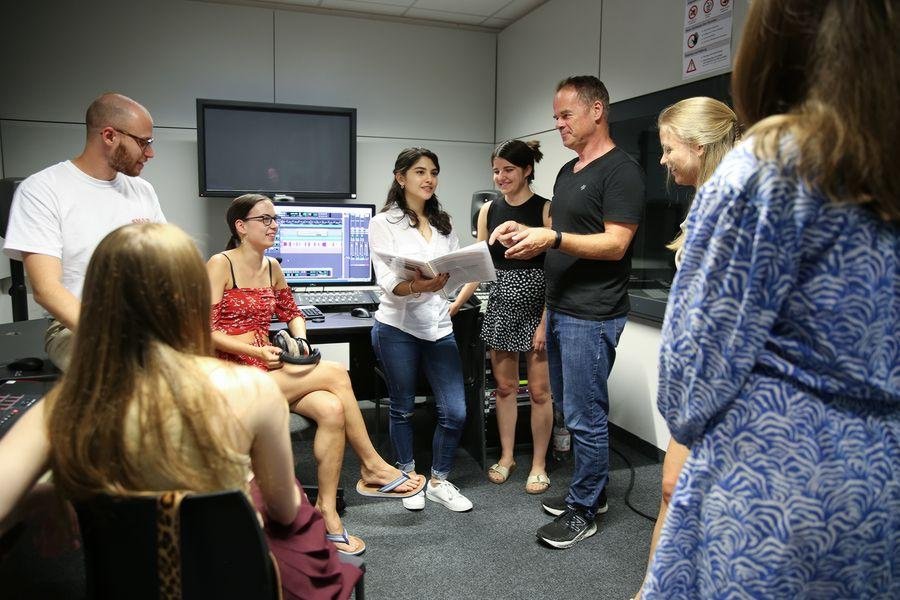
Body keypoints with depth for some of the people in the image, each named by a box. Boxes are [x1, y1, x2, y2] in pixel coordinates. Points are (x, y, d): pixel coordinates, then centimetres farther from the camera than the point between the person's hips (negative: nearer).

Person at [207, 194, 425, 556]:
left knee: (331, 409, -23)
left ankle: (327, 512, -14)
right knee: (335, 374, -23)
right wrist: (257, 352, -21)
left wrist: (300, 340, 1)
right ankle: (372, 468, -9)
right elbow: (207, 331, -12)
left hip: (269, 370, 6)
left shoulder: (272, 267, 13)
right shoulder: (220, 264, -7)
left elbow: (292, 314, 22)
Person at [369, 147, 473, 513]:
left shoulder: (443, 223, 14)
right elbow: (386, 280, -15)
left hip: (439, 327, 4)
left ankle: (439, 482, 21)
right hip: (398, 327, -4)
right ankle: (409, 478, 30)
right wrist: (416, 287, -34)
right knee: (403, 408, 10)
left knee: (455, 411, 1)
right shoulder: (383, 223, -3)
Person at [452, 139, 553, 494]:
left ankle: (538, 464, 20)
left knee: (539, 390, 4)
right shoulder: (488, 211, 7)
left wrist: (545, 322, -15)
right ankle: (506, 456, 27)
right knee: (504, 386, 12)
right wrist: (455, 304, -1)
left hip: (536, 305, -4)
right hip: (501, 304, 4)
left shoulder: (545, 209, -7)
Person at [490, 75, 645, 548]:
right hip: (560, 310, 9)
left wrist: (551, 238, -25)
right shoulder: (568, 171, 17)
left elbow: (614, 244, -18)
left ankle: (584, 509, 16)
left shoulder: (620, 171, -10)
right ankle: (589, 490, 32)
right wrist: (526, 232, 4)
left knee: (584, 416, 0)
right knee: (571, 408, 16)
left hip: (591, 316, -9)